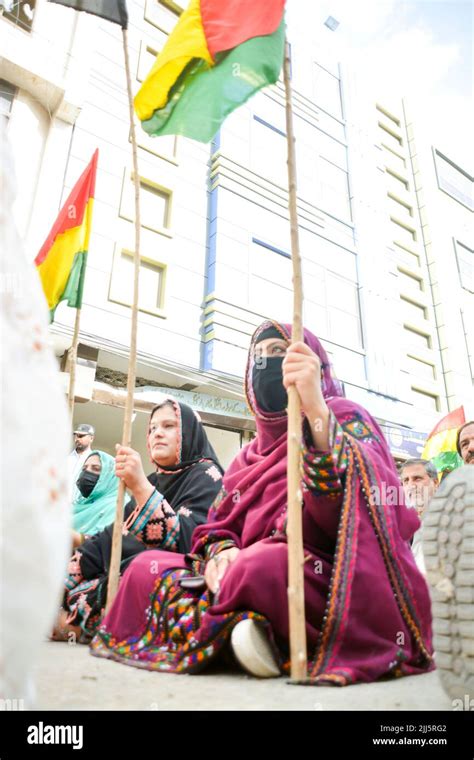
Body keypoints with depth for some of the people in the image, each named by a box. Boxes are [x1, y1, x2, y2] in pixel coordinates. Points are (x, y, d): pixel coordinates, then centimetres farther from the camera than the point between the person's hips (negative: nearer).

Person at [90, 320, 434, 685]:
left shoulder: (345, 418, 3)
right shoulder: (249, 455, 21)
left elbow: (368, 501, -17)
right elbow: (219, 524, 14)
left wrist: (317, 412, -29)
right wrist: (219, 553, -9)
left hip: (325, 583, -6)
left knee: (262, 566, -37)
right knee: (144, 568, -7)